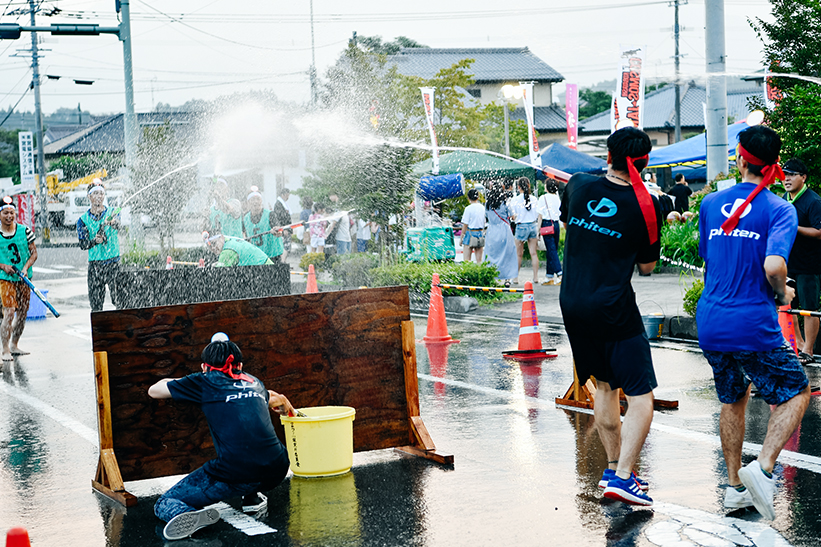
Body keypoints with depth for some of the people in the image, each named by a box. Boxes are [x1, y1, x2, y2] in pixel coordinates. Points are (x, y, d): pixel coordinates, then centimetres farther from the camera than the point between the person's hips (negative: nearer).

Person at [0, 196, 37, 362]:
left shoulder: (25, 231, 1)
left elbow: (34, 253, 3)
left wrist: (25, 268, -12)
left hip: (24, 278, 3)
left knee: (22, 313, 9)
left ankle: (14, 345, 24)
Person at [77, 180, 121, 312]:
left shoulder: (112, 213, 4)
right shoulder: (83, 220, 8)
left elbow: (118, 225, -19)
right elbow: (83, 244, 1)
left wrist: (112, 223, -43)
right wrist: (95, 241, -20)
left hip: (114, 262, -1)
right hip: (95, 264, 1)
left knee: (120, 300, -8)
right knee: (96, 302, 0)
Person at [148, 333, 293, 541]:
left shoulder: (204, 382, 9)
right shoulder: (254, 383, 21)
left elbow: (154, 391, 22)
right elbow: (276, 399, 47)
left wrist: (174, 381, 43)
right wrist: (288, 408, 70)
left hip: (235, 475, -5)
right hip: (276, 471, 5)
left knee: (164, 504, 9)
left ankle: (185, 516, -23)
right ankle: (252, 497, 30)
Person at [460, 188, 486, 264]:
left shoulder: (468, 209, -11)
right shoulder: (483, 208, 4)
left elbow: (465, 225, -9)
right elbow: (484, 223, 12)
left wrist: (461, 238, -1)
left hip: (471, 233, -5)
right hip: (481, 233, 5)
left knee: (466, 260, -4)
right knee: (479, 260, 8)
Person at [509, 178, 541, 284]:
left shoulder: (515, 200, -7)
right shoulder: (533, 199, 0)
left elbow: (513, 216, -4)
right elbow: (539, 215, 3)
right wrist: (538, 229, 13)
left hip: (521, 226, -2)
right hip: (533, 226, 2)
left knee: (519, 254, 6)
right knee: (533, 253, 5)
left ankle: (516, 277, 12)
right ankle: (535, 277, 5)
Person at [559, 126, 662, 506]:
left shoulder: (578, 185, 0)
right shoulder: (646, 206, -10)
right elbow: (647, 266, 2)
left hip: (572, 303, 6)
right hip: (615, 310, -6)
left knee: (605, 386, 20)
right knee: (641, 396, 0)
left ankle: (613, 468, 25)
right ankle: (622, 477, -11)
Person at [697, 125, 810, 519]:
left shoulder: (711, 203, 8)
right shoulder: (779, 209, -9)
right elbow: (774, 266, -23)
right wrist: (782, 294, -4)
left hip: (710, 323, 5)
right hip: (754, 324, -5)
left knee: (733, 399, 22)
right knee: (796, 392, 12)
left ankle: (735, 486, 24)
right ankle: (763, 468, -7)